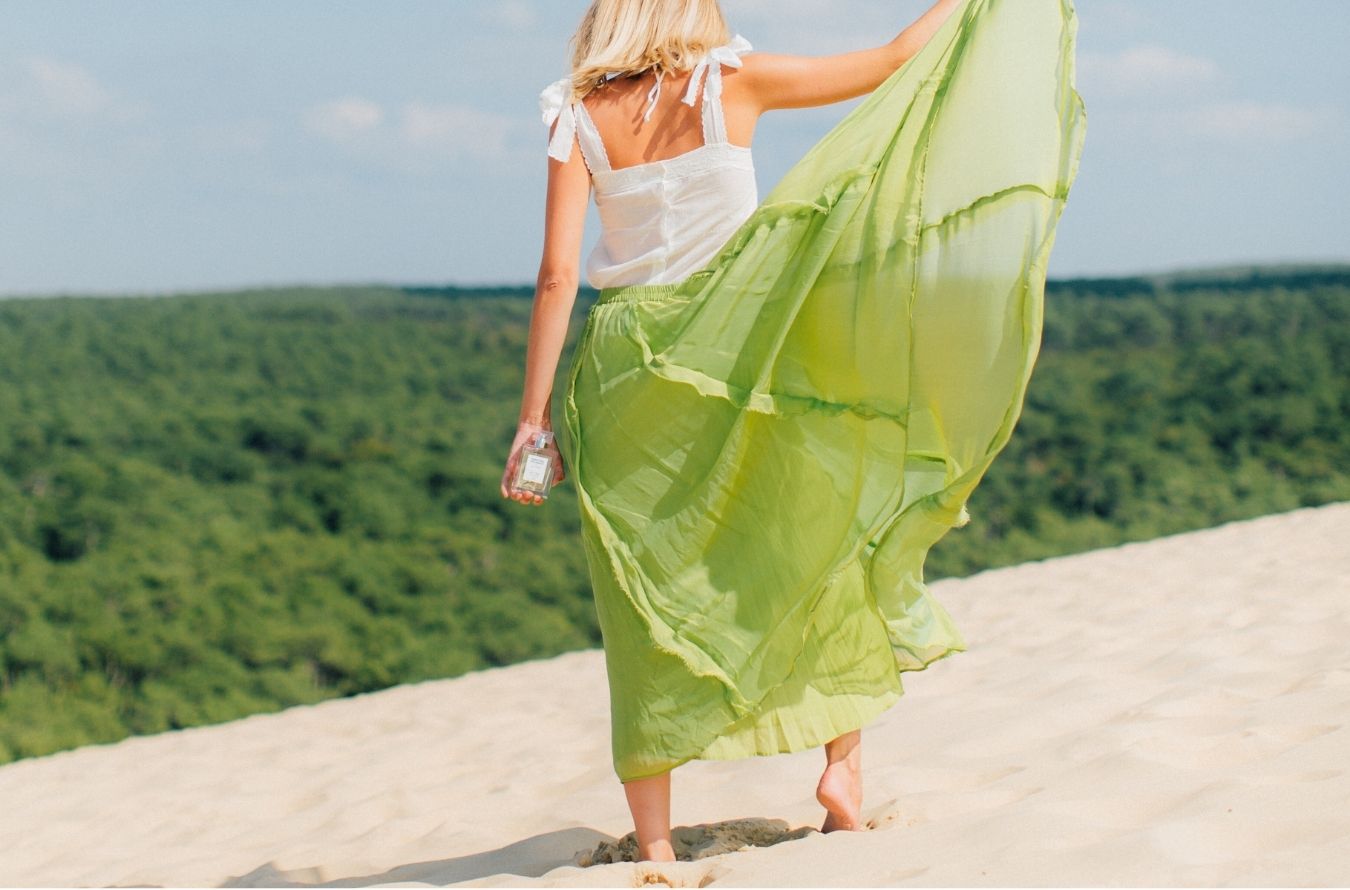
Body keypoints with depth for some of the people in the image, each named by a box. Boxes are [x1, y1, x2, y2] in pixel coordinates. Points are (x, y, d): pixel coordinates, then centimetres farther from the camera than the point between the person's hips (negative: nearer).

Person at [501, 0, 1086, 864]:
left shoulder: (578, 119, 3)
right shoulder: (732, 83, 0)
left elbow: (558, 276, -3)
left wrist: (535, 414, -1)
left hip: (626, 363, 2)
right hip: (733, 351, -2)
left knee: (646, 598, 6)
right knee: (838, 528, 18)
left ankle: (654, 842, 5)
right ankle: (844, 761, 12)